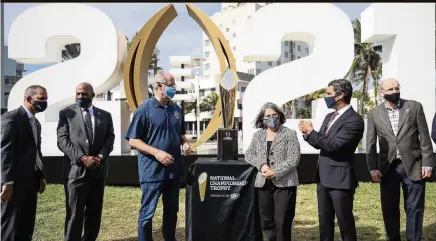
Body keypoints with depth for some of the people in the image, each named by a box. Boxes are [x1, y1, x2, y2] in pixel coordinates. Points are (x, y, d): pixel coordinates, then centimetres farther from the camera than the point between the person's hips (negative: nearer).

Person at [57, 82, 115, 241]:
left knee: (95, 213, 12)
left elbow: (110, 139, 7)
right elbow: (63, 140, -5)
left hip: (98, 169, 3)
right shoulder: (66, 113, 4)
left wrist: (100, 156, -11)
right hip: (76, 169, -3)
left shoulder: (105, 115, 12)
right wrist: (83, 158, -16)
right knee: (75, 214, -2)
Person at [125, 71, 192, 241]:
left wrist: (185, 143, -2)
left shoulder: (176, 109, 9)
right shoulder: (145, 109, -9)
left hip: (174, 169, 6)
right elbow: (133, 140, -10)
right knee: (147, 212, 4)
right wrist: (156, 152, -21)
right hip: (152, 170, -6)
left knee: (172, 210, 17)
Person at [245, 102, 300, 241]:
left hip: (284, 183, -4)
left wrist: (275, 172, -16)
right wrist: (261, 165, -9)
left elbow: (294, 159, -8)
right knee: (266, 221, 10)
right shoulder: (258, 135, 12)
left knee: (282, 222, -1)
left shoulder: (290, 134, -1)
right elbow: (248, 154, 10)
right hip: (263, 184, 4)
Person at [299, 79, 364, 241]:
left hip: (340, 179, -8)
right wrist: (307, 132, -4)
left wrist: (310, 131, -15)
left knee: (345, 223, 5)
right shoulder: (329, 117, 12)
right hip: (323, 177, 8)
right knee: (324, 222, 17)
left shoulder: (354, 120, -15)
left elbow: (332, 145, -24)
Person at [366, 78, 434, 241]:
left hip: (413, 166, -1)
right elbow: (370, 144, 3)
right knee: (389, 209, 9)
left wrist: (427, 164, -4)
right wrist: (373, 168, -3)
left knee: (414, 208, 7)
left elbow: (424, 138, 0)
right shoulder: (374, 114, 2)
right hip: (388, 167, 1)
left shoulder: (415, 107, 0)